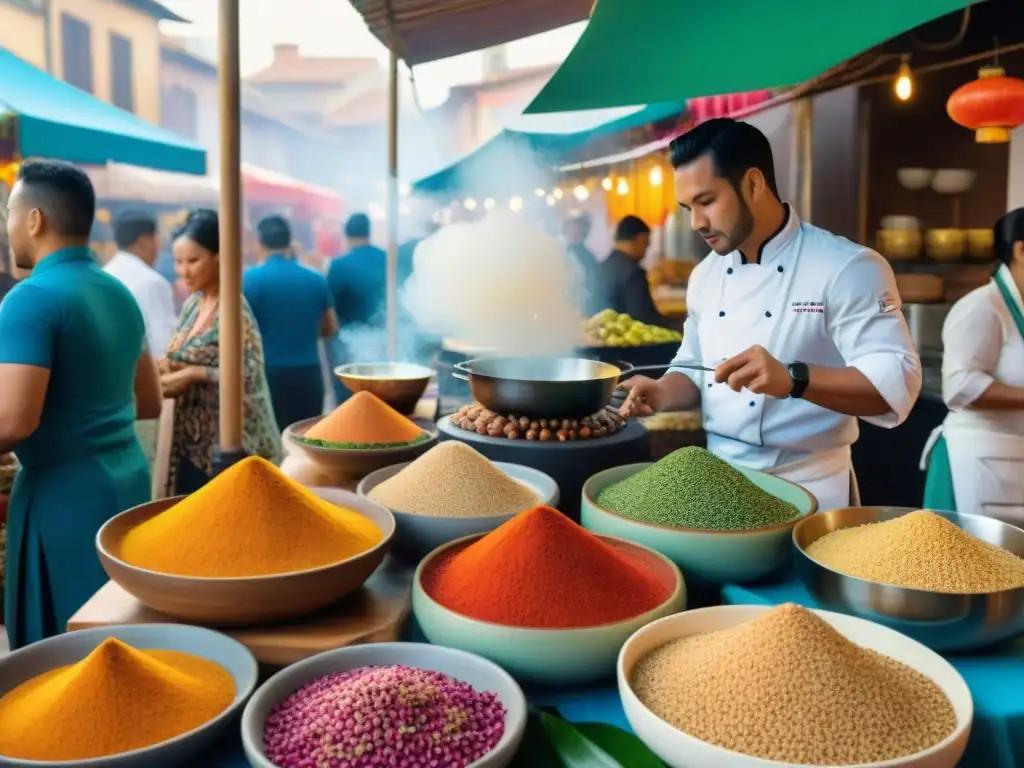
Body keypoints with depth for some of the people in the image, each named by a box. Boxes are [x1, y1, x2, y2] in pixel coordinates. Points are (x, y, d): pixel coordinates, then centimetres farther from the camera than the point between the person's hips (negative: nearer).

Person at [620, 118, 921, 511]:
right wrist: (663, 394, -7)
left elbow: (896, 383, -23)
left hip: (807, 490, -5)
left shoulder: (848, 268, -15)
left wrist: (793, 380, -36)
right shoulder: (706, 274, 5)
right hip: (718, 480, 6)